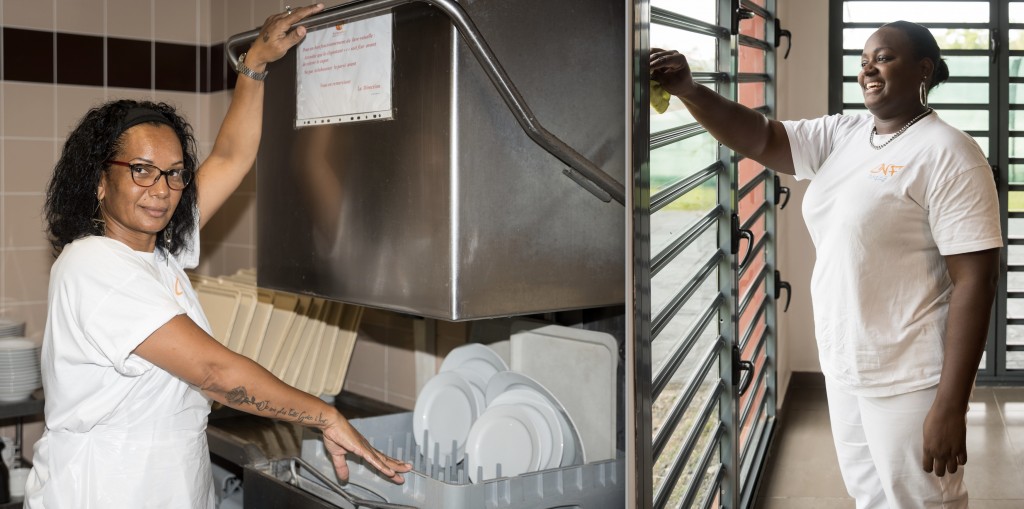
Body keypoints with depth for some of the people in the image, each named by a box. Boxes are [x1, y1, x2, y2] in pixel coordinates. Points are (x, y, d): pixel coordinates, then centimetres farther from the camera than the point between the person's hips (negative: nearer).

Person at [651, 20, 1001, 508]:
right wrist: (688, 90, -19)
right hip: (844, 366, 7)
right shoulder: (842, 135, 6)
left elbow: (975, 281, -19)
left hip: (908, 379, -7)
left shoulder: (947, 154, -16)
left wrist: (950, 406, -22)